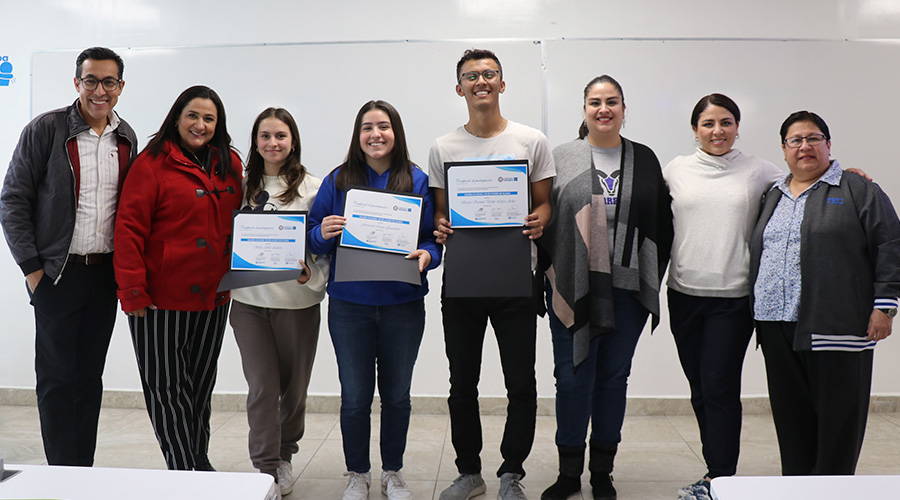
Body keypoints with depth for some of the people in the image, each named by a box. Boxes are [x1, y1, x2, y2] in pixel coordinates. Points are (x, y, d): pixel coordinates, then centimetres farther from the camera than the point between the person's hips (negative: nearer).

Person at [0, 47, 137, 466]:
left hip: (105, 274, 4)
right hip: (58, 274, -4)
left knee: (90, 374, 11)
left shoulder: (126, 138, 8)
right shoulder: (46, 129, -6)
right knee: (56, 377, 3)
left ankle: (84, 468, 22)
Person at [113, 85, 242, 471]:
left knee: (200, 383, 16)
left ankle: (199, 461, 31)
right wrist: (132, 291, -15)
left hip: (213, 296, 5)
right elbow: (129, 229, -10)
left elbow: (239, 223, 15)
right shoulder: (152, 163, -7)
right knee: (166, 385, 3)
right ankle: (185, 470, 13)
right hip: (161, 297, -5)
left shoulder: (231, 165, 8)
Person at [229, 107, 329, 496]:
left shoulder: (313, 188, -1)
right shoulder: (242, 187, 7)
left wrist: (312, 274, -18)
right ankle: (266, 469, 11)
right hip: (248, 299, 1)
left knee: (294, 385, 12)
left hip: (297, 300, -1)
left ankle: (284, 454, 34)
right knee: (262, 386, -1)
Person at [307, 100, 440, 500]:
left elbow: (434, 237, 3)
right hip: (349, 305, 0)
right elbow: (313, 237, 5)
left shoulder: (418, 181, 2)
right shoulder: (337, 181, 2)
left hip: (403, 304, 1)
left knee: (397, 394, 12)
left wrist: (427, 254, -18)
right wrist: (323, 234, -17)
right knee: (355, 396, 7)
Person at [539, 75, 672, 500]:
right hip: (572, 288, -2)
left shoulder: (644, 160, 9)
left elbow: (661, 224, 10)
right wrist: (548, 276, -5)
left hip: (627, 289, 2)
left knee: (614, 377, 10)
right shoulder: (561, 158, 2)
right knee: (572, 377, 3)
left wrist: (652, 280, 3)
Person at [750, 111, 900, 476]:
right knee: (790, 414, 10)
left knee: (836, 413, 1)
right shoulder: (772, 196, 18)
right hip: (777, 324, 5)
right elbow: (757, 250, 20)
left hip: (835, 325, -5)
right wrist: (758, 311, 15)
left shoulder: (859, 192, 2)